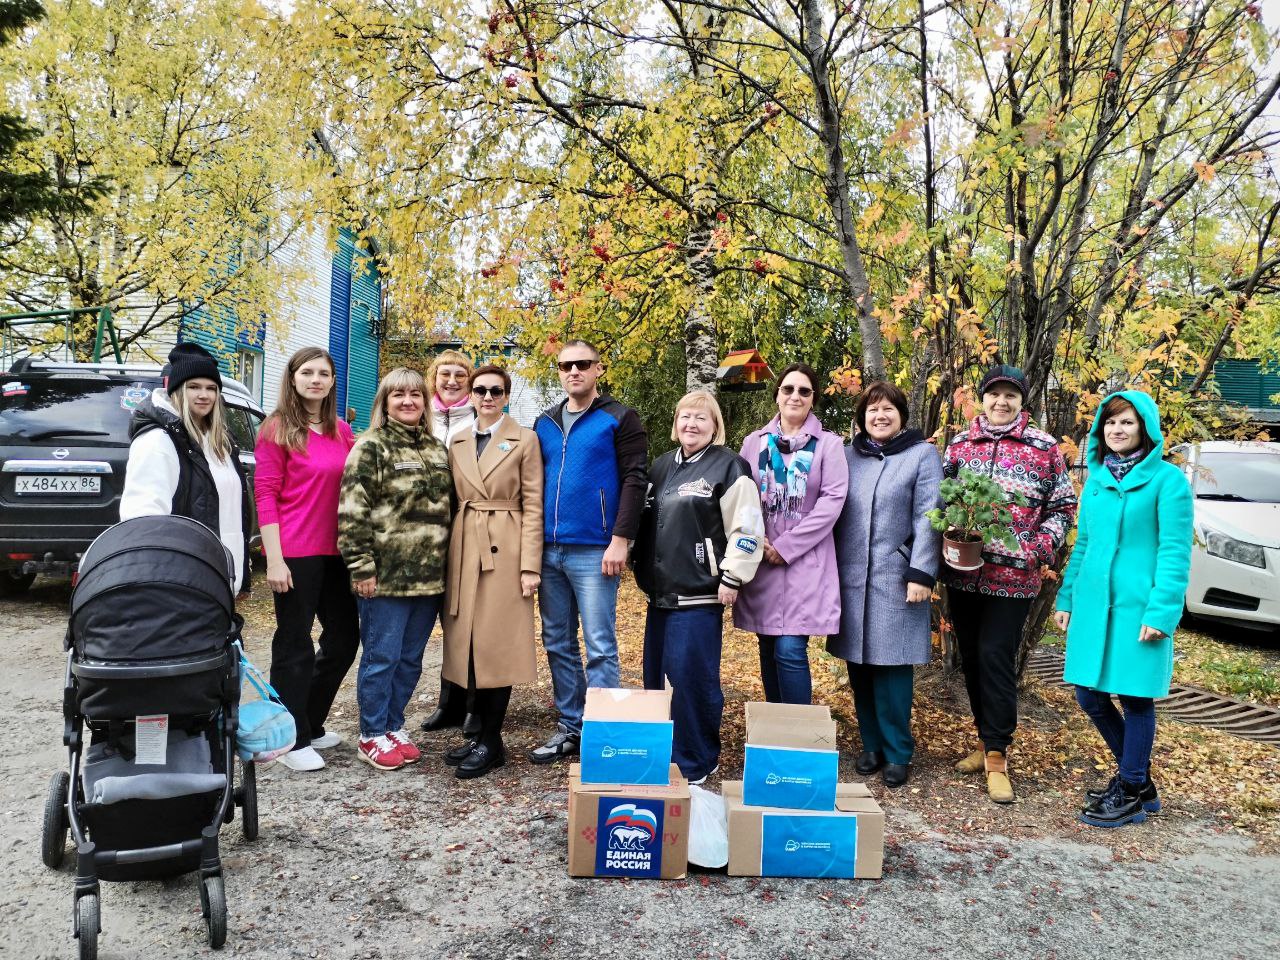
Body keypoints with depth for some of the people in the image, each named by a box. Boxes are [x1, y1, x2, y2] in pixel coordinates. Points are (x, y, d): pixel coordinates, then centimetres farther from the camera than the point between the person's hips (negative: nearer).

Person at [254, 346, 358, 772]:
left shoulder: (343, 432, 10)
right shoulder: (278, 429, -5)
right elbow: (265, 494, -9)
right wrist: (274, 559, -15)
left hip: (334, 552, 6)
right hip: (294, 553, -6)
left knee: (344, 639, 12)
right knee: (295, 644, 4)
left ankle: (311, 724, 31)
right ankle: (293, 740, 18)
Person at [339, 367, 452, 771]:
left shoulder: (438, 450, 13)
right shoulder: (370, 448, -6)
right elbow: (351, 512, -11)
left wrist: (447, 566, 15)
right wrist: (362, 567, -15)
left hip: (429, 576, 6)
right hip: (386, 576, -6)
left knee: (410, 658, 14)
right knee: (381, 657, 3)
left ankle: (394, 726, 28)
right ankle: (372, 736, 18)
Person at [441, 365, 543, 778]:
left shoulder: (524, 440, 1)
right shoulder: (457, 443, 14)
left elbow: (533, 506, -4)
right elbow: (453, 501, 15)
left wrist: (530, 565, -11)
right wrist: (449, 554, 7)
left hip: (505, 549, -5)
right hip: (463, 548, 5)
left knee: (497, 643, -3)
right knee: (469, 642, 7)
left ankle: (491, 742, 7)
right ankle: (480, 731, 19)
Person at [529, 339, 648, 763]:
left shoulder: (619, 419, -1)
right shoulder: (544, 422, 14)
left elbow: (634, 481, -7)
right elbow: (534, 483, 18)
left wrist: (620, 539, -15)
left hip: (594, 550, -6)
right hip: (549, 550, 6)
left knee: (600, 647, -2)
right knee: (558, 644, 12)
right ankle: (569, 726, 23)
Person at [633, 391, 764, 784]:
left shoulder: (729, 467, -6)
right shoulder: (662, 466, 15)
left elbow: (746, 529, -11)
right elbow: (645, 521, 24)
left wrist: (732, 578, -13)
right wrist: (643, 570, 18)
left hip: (700, 593, -7)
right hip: (661, 591, 8)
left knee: (691, 676, -6)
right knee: (656, 675, 13)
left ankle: (695, 764, 9)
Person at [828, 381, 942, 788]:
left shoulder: (922, 455, 1)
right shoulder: (848, 455, 11)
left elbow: (928, 518, -6)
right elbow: (833, 512, 11)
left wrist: (921, 574, -12)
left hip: (894, 579, -4)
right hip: (851, 577, 4)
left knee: (891, 664, -1)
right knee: (859, 665, 8)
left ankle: (897, 753, 12)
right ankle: (871, 745, 21)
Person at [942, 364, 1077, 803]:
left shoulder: (1044, 449, 0)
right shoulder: (960, 444, 8)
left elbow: (1063, 508, 3)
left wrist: (1037, 549, -10)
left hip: (1013, 577, -3)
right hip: (963, 573, 4)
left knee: (996, 658, -6)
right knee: (971, 658, 11)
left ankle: (996, 754, 8)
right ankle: (987, 739, 28)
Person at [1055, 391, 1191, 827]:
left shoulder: (1167, 479, -6)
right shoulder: (1096, 479, 11)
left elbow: (1175, 552, -10)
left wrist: (1161, 611, -17)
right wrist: (1067, 597, 14)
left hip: (1138, 606, -6)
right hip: (1093, 603, 6)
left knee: (1135, 697, 4)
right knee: (1090, 695, 10)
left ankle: (1132, 793, 20)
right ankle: (1137, 778, 31)